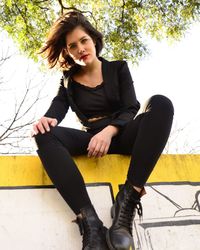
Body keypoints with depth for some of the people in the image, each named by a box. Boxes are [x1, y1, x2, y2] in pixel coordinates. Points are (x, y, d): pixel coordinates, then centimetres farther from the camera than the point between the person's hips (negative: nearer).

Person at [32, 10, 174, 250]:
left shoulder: (118, 68, 10)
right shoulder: (68, 79, 13)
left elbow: (131, 109, -4)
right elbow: (59, 105, -4)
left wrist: (109, 131, -26)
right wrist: (47, 119, -30)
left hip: (121, 136, 0)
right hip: (91, 140, 1)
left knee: (161, 104, -28)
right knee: (44, 134, -28)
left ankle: (128, 201, -37)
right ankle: (89, 222, -41)